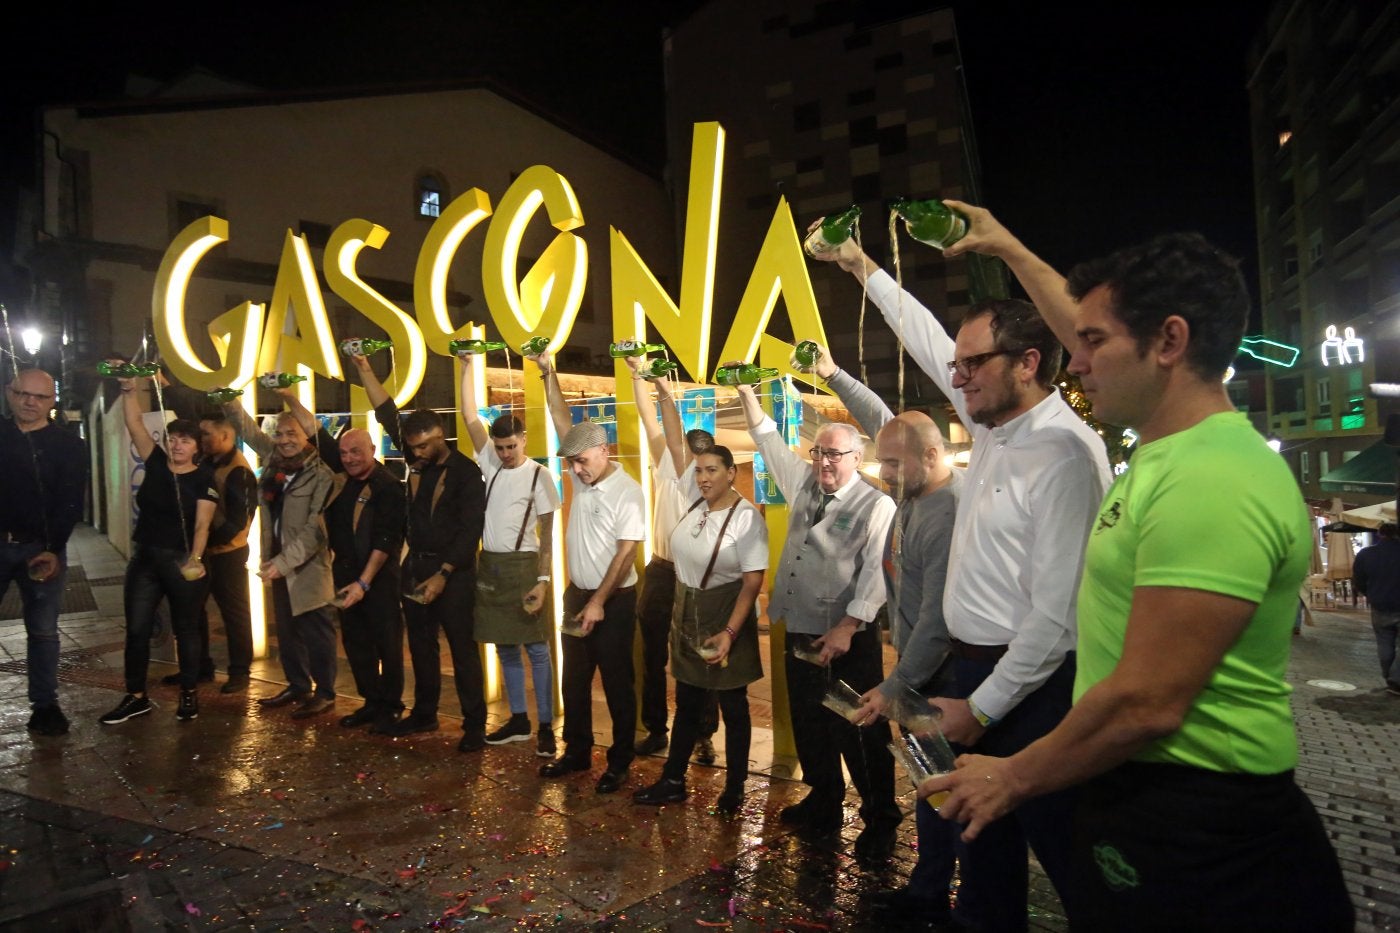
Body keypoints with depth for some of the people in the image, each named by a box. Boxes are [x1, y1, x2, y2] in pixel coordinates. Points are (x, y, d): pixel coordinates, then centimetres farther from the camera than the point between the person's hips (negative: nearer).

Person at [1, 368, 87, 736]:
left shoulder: (68, 445, 3)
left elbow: (70, 504, -5)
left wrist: (53, 549, -13)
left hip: (42, 547, -1)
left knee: (43, 631, 5)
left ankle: (45, 704, 12)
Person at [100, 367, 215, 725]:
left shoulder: (203, 478, -9)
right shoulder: (156, 463, 3)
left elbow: (202, 524, -16)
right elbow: (135, 423, -4)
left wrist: (195, 558, -30)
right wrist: (129, 389, -18)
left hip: (182, 561, -5)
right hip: (144, 558, 5)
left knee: (186, 629, 6)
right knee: (137, 629, 8)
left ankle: (189, 694, 19)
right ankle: (136, 696, 20)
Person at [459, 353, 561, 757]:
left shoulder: (539, 476, -8)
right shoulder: (490, 462, 6)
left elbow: (547, 532, -8)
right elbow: (470, 416, 2)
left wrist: (543, 580, -15)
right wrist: (468, 364, -3)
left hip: (522, 565, -5)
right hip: (489, 565, 6)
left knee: (536, 648, 0)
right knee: (505, 648, 12)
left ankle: (545, 726, 8)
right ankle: (518, 720, 23)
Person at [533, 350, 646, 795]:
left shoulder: (628, 492, -17)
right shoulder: (582, 477, 2)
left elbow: (626, 552, -19)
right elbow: (563, 421, 5)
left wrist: (599, 602, -21)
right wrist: (548, 374, -1)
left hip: (614, 600, -7)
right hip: (577, 593, 7)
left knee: (617, 683, 5)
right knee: (574, 680, 15)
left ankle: (620, 762, 18)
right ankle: (577, 752, 30)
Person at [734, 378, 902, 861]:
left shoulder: (876, 505, -10)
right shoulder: (804, 483, 10)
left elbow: (875, 572, -17)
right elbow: (769, 440, 17)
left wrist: (847, 627, -23)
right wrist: (747, 393, 12)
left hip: (848, 637, -7)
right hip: (800, 630, 7)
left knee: (860, 731, 1)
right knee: (809, 724, 17)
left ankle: (880, 819, 19)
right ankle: (823, 804, 34)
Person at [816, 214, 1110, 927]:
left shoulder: (1063, 454, -20)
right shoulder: (993, 426, 6)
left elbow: (1056, 612, -23)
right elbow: (928, 339, 20)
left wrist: (982, 706, -17)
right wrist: (864, 268, 28)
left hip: (1030, 684, -9)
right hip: (975, 667, 9)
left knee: (1063, 851, 5)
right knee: (984, 839, 21)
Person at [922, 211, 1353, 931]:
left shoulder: (1212, 481, -26)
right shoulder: (1174, 441, 3)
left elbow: (1148, 703, -28)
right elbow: (1089, 324, 19)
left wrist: (1013, 778, -14)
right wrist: (1009, 249, 29)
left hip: (1192, 833, -9)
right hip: (1146, 797, 9)